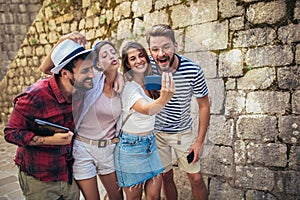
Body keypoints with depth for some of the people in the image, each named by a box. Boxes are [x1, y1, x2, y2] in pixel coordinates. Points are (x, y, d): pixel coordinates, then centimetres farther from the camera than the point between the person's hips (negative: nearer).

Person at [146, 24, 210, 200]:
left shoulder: (193, 71, -22)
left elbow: (204, 105, -10)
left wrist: (200, 141, -9)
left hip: (182, 131, -1)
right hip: (155, 131, 1)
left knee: (196, 178, 7)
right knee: (166, 176, 15)